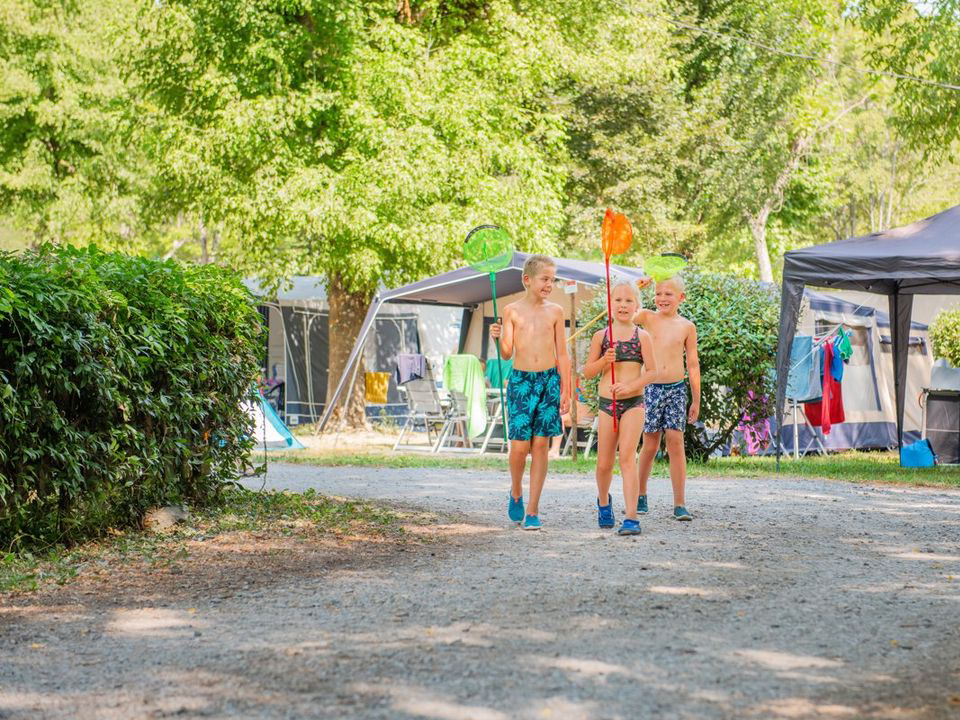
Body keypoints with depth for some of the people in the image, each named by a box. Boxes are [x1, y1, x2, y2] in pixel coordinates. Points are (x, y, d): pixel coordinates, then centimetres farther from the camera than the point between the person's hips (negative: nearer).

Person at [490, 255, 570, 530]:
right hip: (521, 380, -1)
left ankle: (532, 511, 4)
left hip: (549, 380, 1)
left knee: (540, 445, 0)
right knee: (519, 445, -7)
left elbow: (562, 355, 9)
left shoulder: (555, 312, 6)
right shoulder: (512, 311, 2)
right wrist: (498, 337, -19)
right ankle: (516, 493, 22)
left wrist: (565, 391, 4)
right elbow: (507, 354, 2)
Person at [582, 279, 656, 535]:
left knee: (627, 457, -15)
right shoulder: (601, 336, 5)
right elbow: (587, 372, 7)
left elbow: (651, 371, -1)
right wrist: (604, 360, -12)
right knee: (604, 464, 8)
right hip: (607, 403, 2)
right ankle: (603, 501, 39)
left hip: (633, 402, -2)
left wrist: (630, 386, -17)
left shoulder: (642, 336, 0)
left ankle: (631, 518, -16)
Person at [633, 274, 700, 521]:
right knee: (650, 445, 4)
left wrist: (696, 400, 8)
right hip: (650, 387, 0)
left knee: (675, 442, -6)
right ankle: (640, 496, 23)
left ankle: (679, 504, -3)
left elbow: (693, 364, 9)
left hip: (676, 389, 0)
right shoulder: (648, 317, 3)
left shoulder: (687, 326, 5)